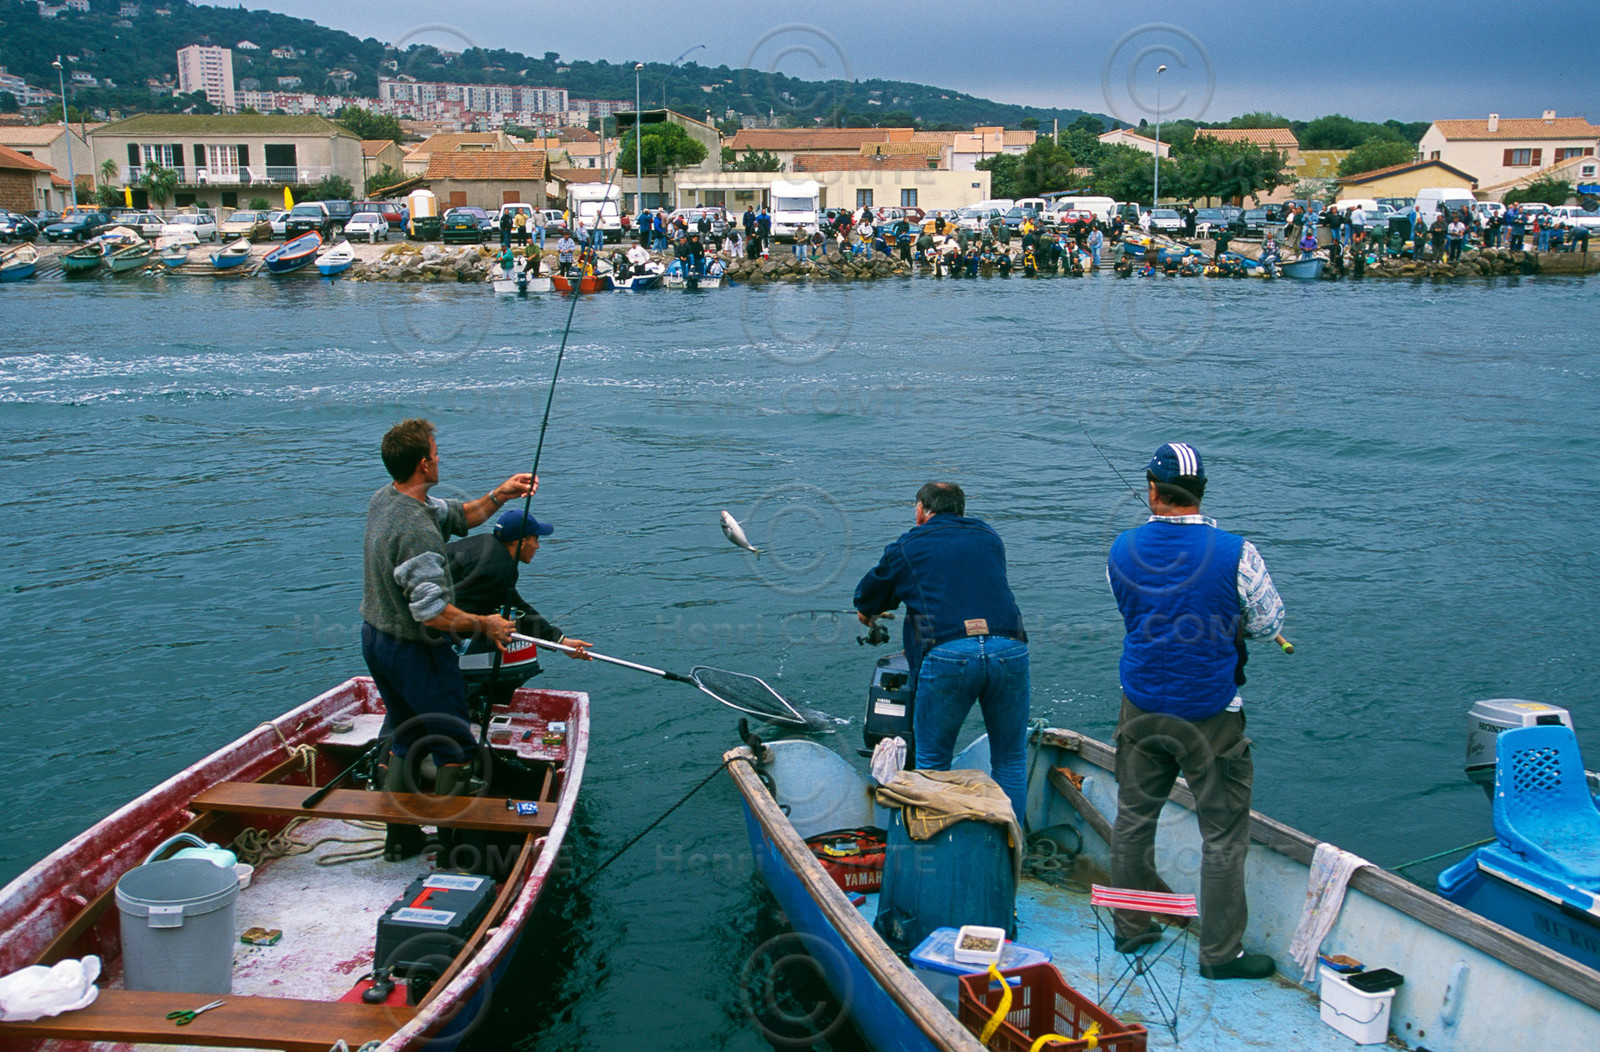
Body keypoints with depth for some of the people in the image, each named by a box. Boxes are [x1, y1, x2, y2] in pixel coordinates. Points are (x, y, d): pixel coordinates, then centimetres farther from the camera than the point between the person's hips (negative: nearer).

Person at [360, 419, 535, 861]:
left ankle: (399, 837, 30)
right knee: (454, 748, 5)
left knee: (403, 738, 22)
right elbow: (434, 613, -32)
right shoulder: (417, 530, -29)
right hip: (416, 652, -10)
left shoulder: (383, 499, 1)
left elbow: (457, 517, 12)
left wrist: (497, 496, -1)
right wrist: (485, 625, -18)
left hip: (375, 638, 10)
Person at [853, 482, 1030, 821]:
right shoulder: (988, 537, 24)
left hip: (946, 655, -2)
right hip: (1010, 650, 3)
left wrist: (869, 614, 54)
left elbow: (865, 601, 29)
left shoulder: (907, 547, 16)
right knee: (1010, 761, 16)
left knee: (932, 764, 12)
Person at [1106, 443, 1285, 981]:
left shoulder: (1122, 550, -5)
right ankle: (1221, 952, 14)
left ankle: (1129, 927, 31)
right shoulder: (1235, 553, -16)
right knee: (1223, 833, 7)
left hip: (1142, 709, 4)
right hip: (1210, 714, -4)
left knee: (1134, 816, 18)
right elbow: (1268, 623, -2)